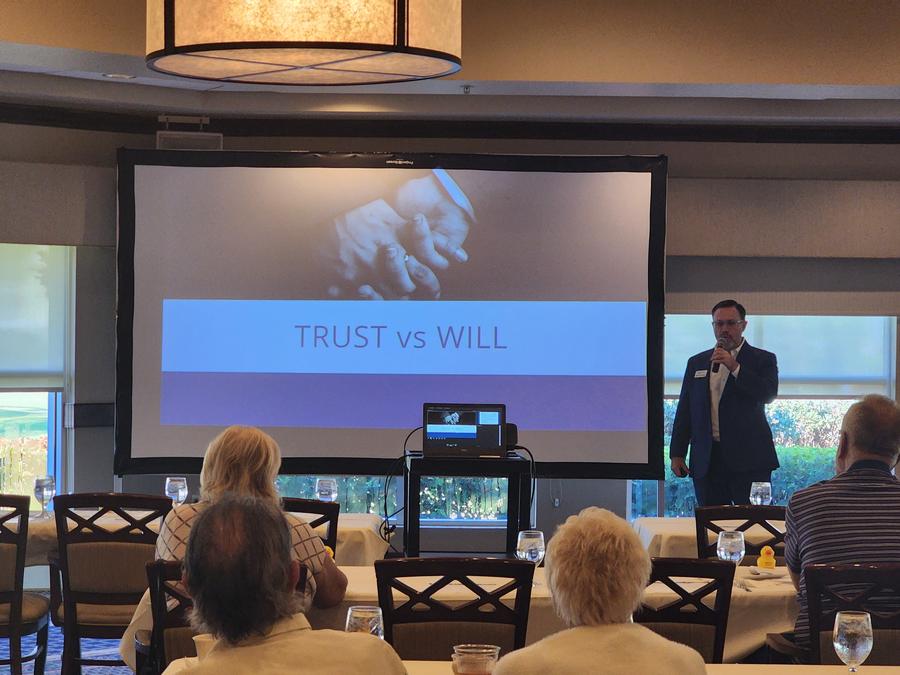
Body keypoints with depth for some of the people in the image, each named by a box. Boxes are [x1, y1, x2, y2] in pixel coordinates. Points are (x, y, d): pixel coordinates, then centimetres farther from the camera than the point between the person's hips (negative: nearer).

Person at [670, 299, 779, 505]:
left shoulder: (762, 360, 6)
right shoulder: (696, 363, 16)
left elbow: (769, 394, -10)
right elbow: (684, 410, 15)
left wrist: (734, 367, -16)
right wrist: (677, 454, 8)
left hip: (748, 459, -3)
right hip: (707, 461, 3)